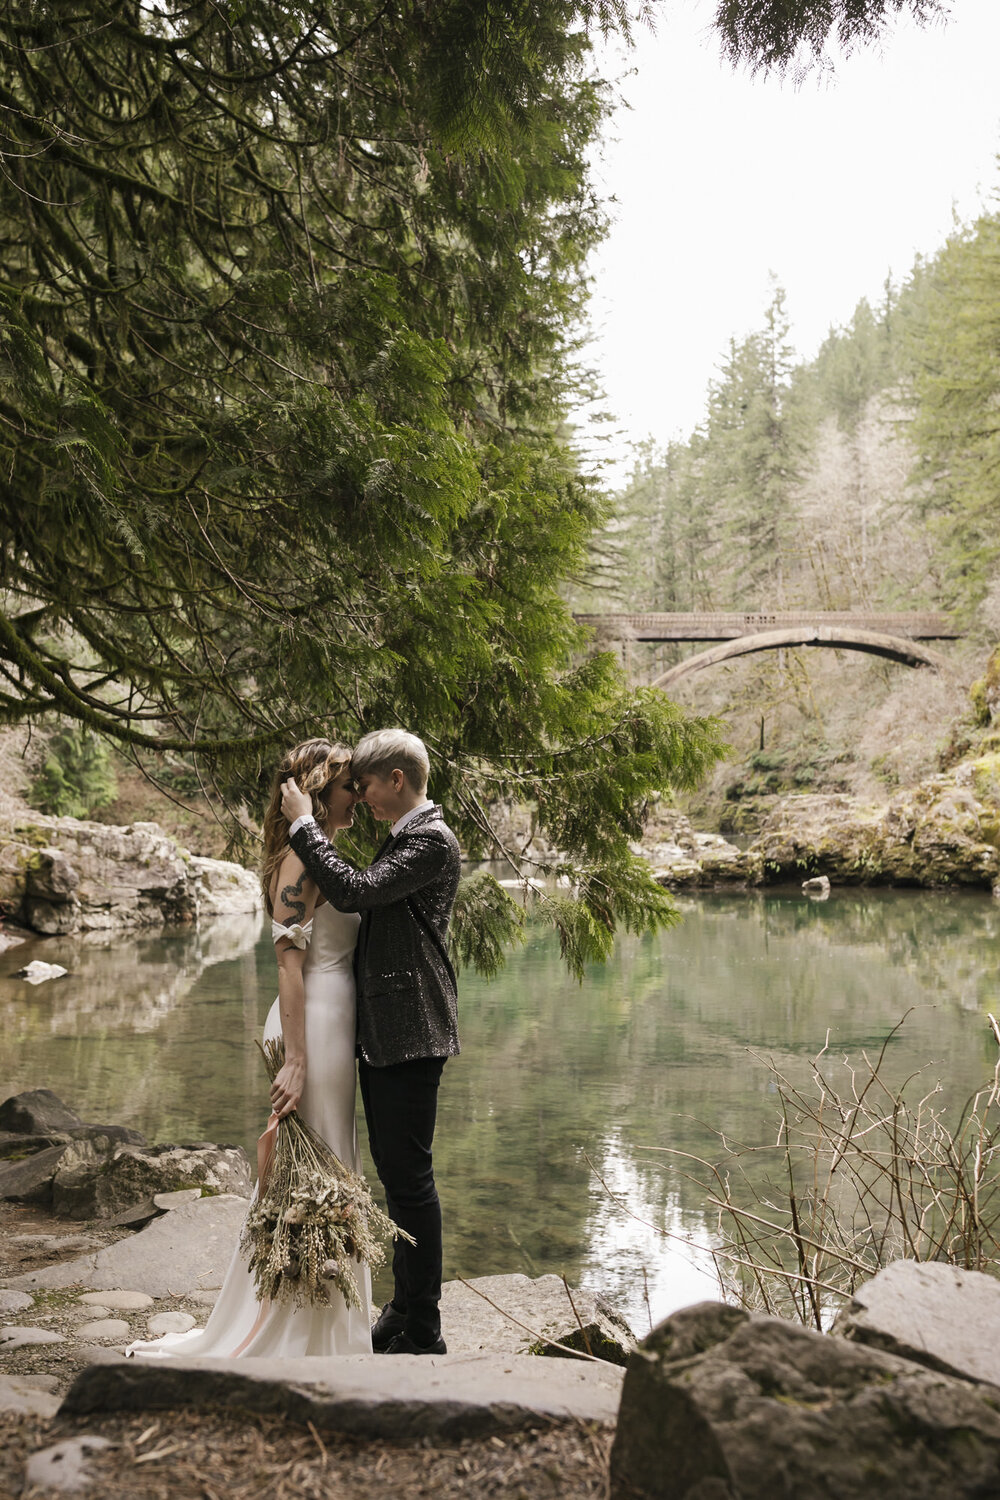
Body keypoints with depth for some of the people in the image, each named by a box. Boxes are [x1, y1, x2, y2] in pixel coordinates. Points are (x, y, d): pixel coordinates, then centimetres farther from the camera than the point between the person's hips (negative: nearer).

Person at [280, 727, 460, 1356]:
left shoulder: (432, 840, -14)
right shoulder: (404, 837, 17)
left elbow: (356, 891, -22)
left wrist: (303, 824, -14)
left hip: (410, 1035, -10)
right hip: (384, 1033, 10)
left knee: (410, 1178, -3)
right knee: (396, 1173, 17)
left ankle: (423, 1333, 9)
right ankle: (404, 1309, 29)